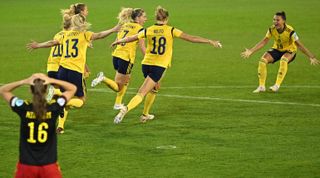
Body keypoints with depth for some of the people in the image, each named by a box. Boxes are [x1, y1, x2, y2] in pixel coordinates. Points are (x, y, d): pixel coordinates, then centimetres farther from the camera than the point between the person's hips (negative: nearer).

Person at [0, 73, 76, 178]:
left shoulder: (23, 108, -11)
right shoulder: (54, 108, -11)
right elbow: (73, 89, 4)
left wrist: (24, 82, -8)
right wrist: (52, 81, -6)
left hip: (26, 165, 1)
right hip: (49, 165, 0)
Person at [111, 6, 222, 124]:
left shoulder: (148, 30, 3)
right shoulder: (171, 31, -4)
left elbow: (131, 38, 13)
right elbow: (191, 38, -5)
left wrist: (118, 41, 32)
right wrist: (211, 42, 0)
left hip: (146, 64, 4)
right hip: (159, 67, -4)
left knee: (153, 89, 28)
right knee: (142, 93, -7)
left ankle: (145, 115, 30)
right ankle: (125, 110, -25)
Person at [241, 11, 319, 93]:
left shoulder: (290, 31, -28)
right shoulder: (272, 29, -17)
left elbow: (299, 45, -23)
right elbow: (264, 41, -11)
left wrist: (311, 57, -24)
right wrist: (251, 51, -18)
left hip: (289, 50, -4)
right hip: (277, 49, 4)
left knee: (283, 60, -38)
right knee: (263, 60, -18)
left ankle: (277, 85, -33)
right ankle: (261, 86, -9)